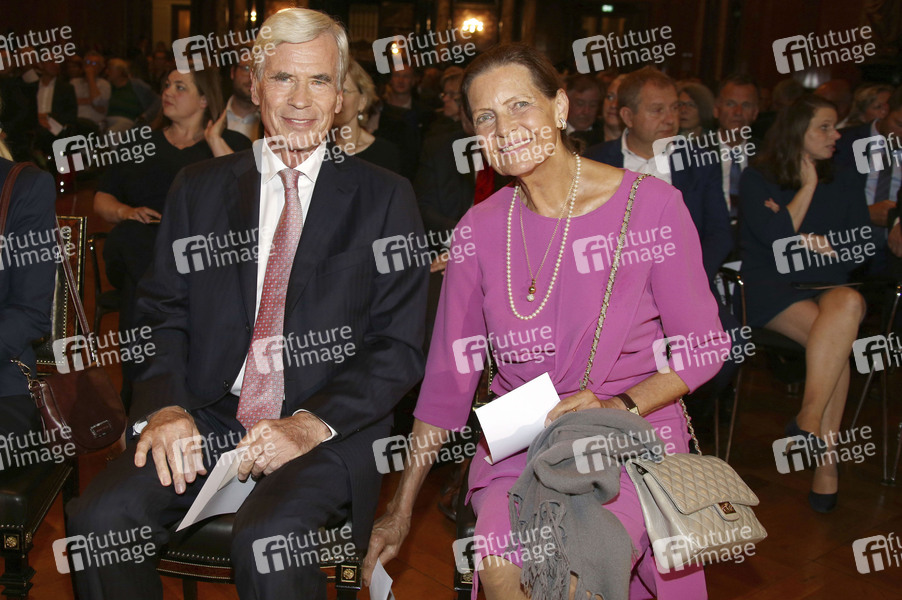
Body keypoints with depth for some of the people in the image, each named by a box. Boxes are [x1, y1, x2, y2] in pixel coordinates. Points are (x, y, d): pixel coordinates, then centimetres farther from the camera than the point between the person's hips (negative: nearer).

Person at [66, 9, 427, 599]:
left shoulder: (384, 198, 4)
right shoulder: (199, 189, 13)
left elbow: (401, 345, -1)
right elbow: (163, 316, 11)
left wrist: (310, 424, -14)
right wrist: (165, 407, -9)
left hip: (328, 429, -3)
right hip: (208, 417, 3)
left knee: (268, 539, -31)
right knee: (100, 517, -21)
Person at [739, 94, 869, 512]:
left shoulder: (845, 186, 18)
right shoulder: (756, 179, 6)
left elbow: (860, 248, 10)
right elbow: (775, 239, -8)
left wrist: (807, 239, -3)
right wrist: (808, 186, 0)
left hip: (829, 287, 4)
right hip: (770, 290, -3)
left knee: (849, 303, -34)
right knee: (836, 339, -32)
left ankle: (809, 421, -30)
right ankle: (825, 455, -27)